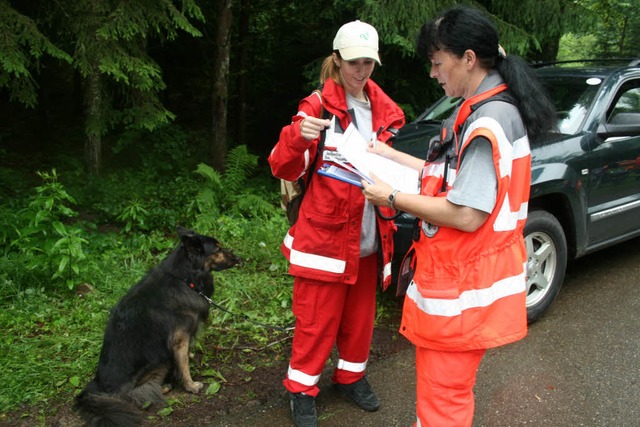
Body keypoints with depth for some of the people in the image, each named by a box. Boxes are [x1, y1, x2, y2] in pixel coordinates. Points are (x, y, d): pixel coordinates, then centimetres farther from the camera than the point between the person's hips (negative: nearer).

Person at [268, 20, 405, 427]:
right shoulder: (318, 106, -8)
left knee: (360, 315, 18)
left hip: (369, 239, 5)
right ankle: (302, 389, 24)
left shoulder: (386, 111, 7)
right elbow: (285, 169, -14)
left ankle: (352, 375, 40)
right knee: (316, 319, 5)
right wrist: (297, 137, -33)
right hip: (325, 235, -5)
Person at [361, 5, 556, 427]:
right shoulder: (483, 110, 10)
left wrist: (393, 198, -14)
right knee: (451, 392, 23)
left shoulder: (489, 121, -21)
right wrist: (392, 156, 14)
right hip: (461, 277, 10)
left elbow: (468, 215, -25)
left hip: (461, 291, -10)